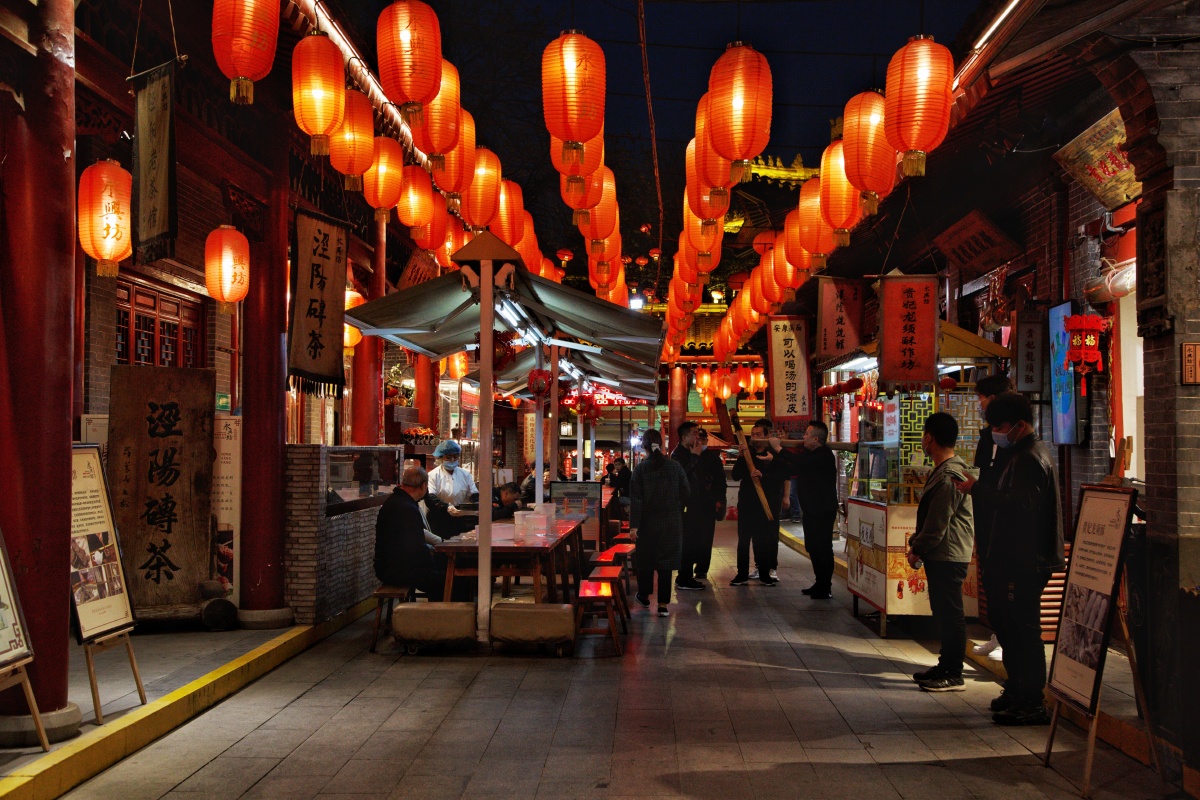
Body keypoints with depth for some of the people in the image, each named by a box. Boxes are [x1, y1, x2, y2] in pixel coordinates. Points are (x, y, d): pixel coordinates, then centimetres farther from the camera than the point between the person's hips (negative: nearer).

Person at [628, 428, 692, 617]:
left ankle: (644, 597, 31)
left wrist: (633, 525, -10)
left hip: (648, 522, 0)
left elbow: (636, 500, -11)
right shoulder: (674, 466, -5)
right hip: (672, 522, 1)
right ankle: (663, 605, 2)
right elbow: (686, 491, 1)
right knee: (665, 561, 3)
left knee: (645, 559, 16)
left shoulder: (640, 469, -9)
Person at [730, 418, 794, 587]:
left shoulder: (776, 453, -1)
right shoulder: (747, 452, 8)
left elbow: (783, 475, -11)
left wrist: (763, 476, -23)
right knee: (743, 539, 2)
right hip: (747, 502, 3)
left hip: (768, 503, -2)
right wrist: (742, 457, -12)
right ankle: (742, 574, 7)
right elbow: (736, 475, 1)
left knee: (765, 539, 2)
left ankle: (765, 573, 12)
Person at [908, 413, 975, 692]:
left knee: (950, 614, -4)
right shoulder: (943, 471, 15)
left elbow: (938, 523, -20)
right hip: (941, 556, 11)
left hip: (948, 556, -11)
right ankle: (946, 666, 26)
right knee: (943, 612, 16)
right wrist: (915, 543, 10)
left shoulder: (948, 476, -19)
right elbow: (930, 516, 20)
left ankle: (954, 675, 2)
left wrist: (918, 550, -10)